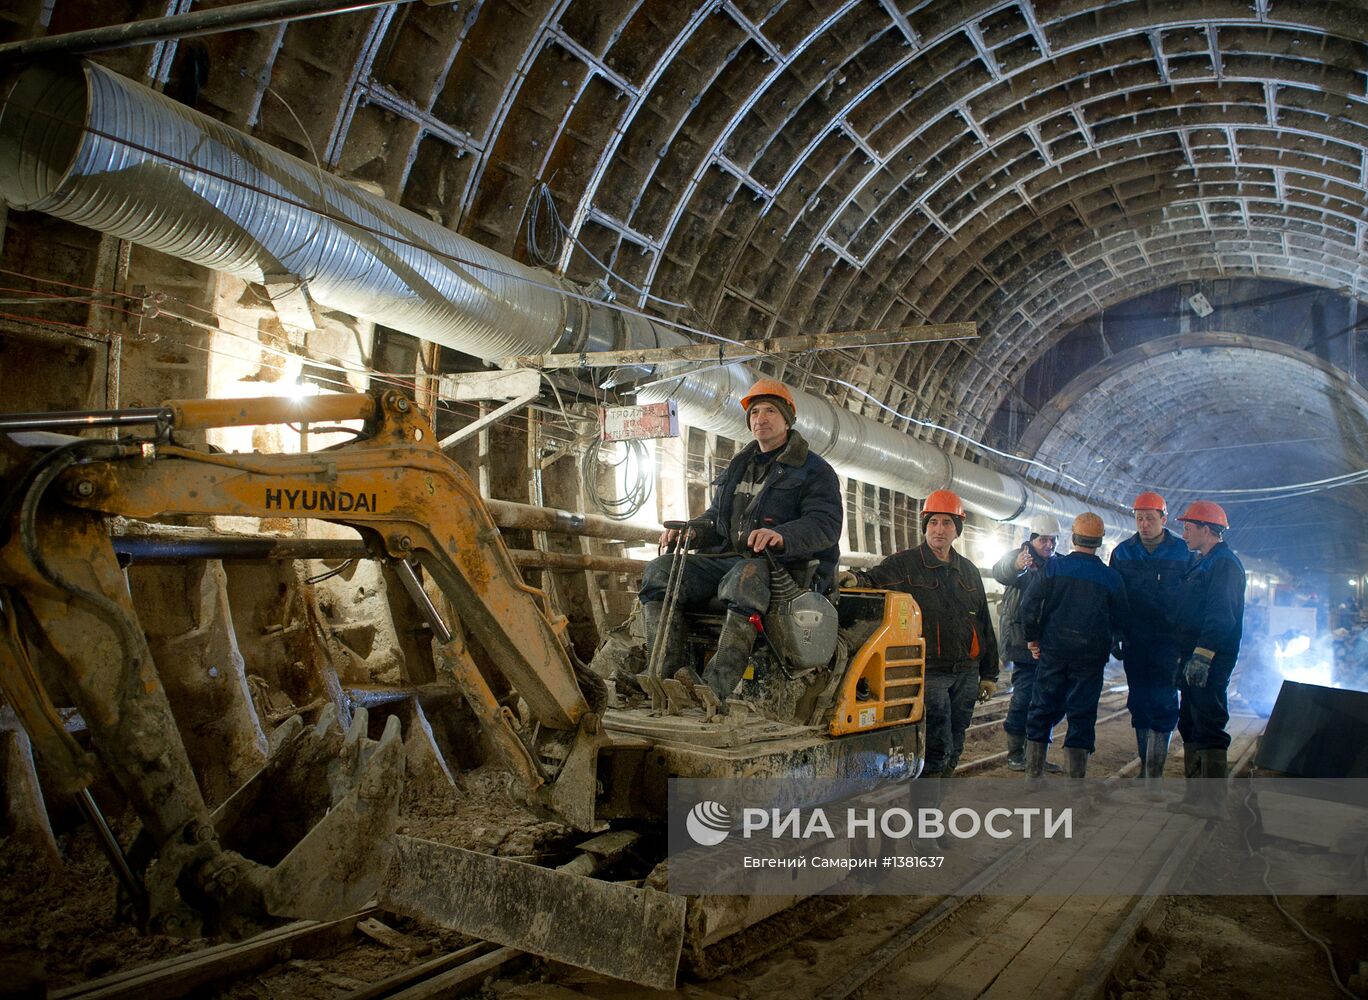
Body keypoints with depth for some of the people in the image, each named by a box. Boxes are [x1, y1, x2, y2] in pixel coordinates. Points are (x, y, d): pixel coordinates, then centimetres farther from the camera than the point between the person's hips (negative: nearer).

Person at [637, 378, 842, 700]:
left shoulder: (814, 470, 6)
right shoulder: (738, 467, 28)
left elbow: (826, 525, -9)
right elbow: (715, 517, 31)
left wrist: (782, 536, -31)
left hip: (783, 565, -6)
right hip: (727, 557, 7)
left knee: (746, 577, -43)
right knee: (660, 571, -17)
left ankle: (714, 689, -51)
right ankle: (664, 673, -28)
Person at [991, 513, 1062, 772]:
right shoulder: (1020, 556, -8)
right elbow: (1001, 572, -32)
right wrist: (1016, 566, -55)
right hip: (1023, 641, -7)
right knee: (1024, 695, -8)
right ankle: (1015, 752, 5)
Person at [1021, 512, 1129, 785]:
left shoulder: (1053, 567, -6)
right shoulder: (1111, 577, -3)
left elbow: (1029, 604, -8)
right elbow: (1120, 622, 5)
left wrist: (1032, 638, 4)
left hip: (1053, 650, 0)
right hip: (1091, 656, 0)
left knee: (1043, 709, 9)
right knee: (1082, 714, 6)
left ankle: (1034, 774, 12)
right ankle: (1076, 776, 7)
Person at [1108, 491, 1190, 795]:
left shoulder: (1182, 552, -2)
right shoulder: (1122, 553, 6)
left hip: (1168, 643, -3)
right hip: (1135, 642, 3)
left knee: (1163, 705, -9)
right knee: (1139, 704, 9)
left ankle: (1153, 773, -6)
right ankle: (1147, 766, 21)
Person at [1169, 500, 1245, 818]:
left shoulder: (1224, 563, -12)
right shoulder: (1201, 562, 20)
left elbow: (1220, 615, -22)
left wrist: (1202, 655, -26)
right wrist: (1183, 657, 23)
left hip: (1210, 661, -10)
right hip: (1194, 658, 10)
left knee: (1208, 728, -7)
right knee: (1190, 725, 13)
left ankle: (1213, 802, -3)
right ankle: (1196, 794, 21)